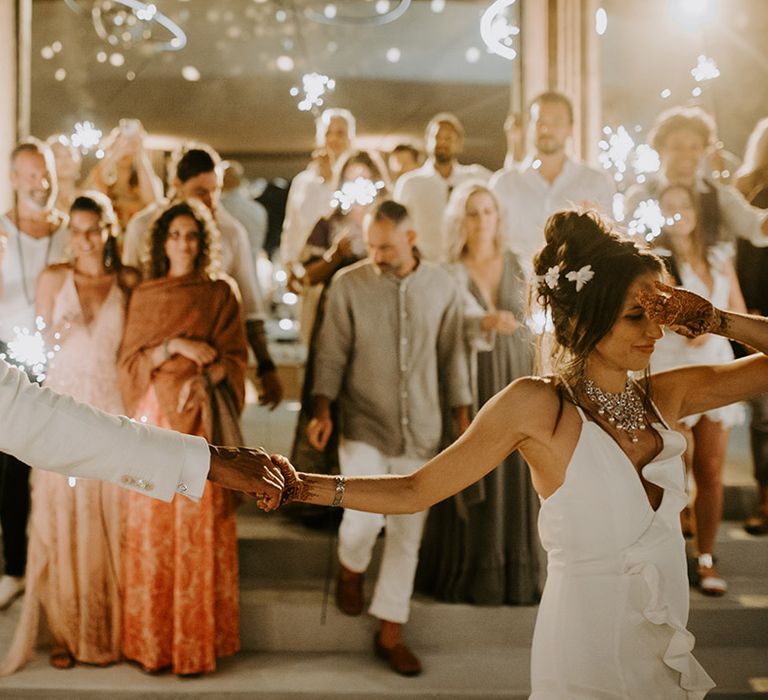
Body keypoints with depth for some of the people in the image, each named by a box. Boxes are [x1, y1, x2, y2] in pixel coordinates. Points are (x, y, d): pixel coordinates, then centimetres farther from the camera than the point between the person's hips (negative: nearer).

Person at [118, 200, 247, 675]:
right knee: (151, 527, 0)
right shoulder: (145, 296, 13)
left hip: (201, 421, -2)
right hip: (154, 416, 2)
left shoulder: (221, 295, 7)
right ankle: (152, 641, 10)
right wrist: (175, 346, -10)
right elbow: (130, 361, 6)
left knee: (199, 526, -3)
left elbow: (235, 359, 2)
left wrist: (202, 378, -16)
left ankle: (197, 642, 5)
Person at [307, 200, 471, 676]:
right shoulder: (348, 284, -5)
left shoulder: (442, 287, 0)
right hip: (364, 427, -2)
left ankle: (390, 633, 21)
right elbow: (332, 353, -4)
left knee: (407, 534, 6)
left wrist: (464, 420, 7)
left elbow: (452, 357, 7)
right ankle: (351, 567, 23)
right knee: (364, 519, -15)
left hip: (421, 431, 2)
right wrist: (323, 411, -14)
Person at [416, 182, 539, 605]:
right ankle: (472, 579, 11)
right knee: (473, 480, 0)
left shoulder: (518, 265, 7)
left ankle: (517, 577, 14)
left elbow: (534, 324, 9)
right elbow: (459, 321, -18)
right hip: (471, 384, -2)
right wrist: (486, 322, -39)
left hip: (517, 383, 2)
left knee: (516, 478, 4)